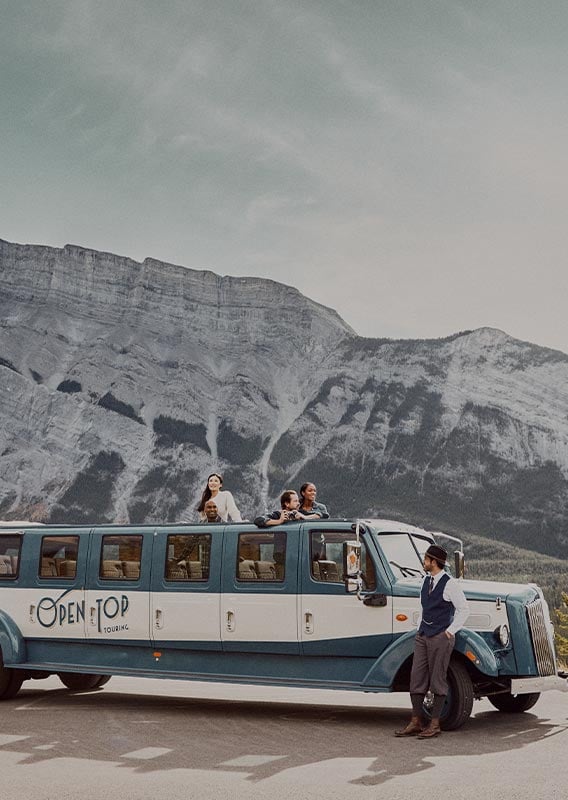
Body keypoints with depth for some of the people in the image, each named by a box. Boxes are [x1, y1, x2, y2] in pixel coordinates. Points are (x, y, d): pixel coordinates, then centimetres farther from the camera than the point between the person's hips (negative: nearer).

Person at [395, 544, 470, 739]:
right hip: (423, 636, 7)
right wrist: (419, 628, 15)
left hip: (440, 637, -7)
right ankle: (415, 723, 13)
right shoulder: (426, 580, 12)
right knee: (417, 678, 6)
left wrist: (450, 631, -9)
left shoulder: (450, 584, -10)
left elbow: (464, 609, -9)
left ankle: (434, 725, 8)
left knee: (437, 680, -1)